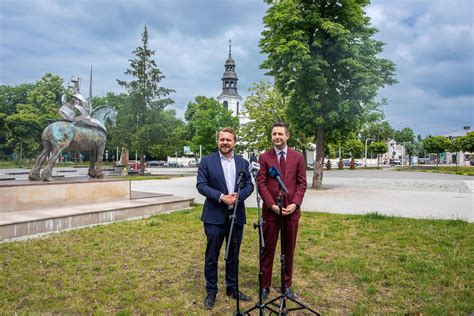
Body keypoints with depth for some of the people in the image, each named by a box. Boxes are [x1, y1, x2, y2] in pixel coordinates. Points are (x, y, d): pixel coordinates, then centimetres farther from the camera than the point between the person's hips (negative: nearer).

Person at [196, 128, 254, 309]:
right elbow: (201, 185, -8)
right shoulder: (207, 161, -2)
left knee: (233, 256, 14)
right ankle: (211, 291, 21)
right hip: (214, 216, -3)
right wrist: (221, 197, -20)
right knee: (212, 256, 5)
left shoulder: (243, 163, 8)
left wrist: (238, 196, -16)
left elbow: (249, 185, 4)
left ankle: (232, 288, 29)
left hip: (237, 216, 3)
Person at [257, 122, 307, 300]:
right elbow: (261, 184, -3)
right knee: (268, 249, 5)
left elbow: (302, 183, 4)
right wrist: (272, 205, -12)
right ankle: (265, 286, 16)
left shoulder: (298, 157, 6)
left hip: (292, 210, 2)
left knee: (289, 249, 10)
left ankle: (287, 285, 24)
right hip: (271, 210, -2)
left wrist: (295, 203, -8)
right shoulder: (264, 157, 0)